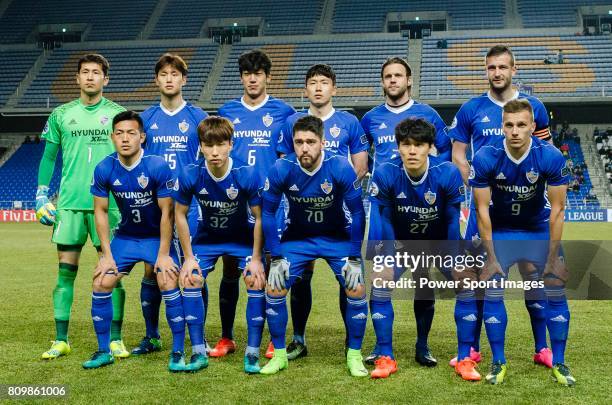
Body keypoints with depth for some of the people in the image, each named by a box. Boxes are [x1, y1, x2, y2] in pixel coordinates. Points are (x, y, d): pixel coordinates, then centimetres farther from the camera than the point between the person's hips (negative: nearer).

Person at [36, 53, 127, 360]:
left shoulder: (118, 114, 4)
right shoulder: (61, 115, 9)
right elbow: (48, 157, 14)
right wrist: (41, 196, 8)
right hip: (69, 203, 2)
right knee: (65, 270, 4)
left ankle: (115, 340, 9)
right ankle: (61, 340, 13)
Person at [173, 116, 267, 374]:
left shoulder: (247, 174, -28)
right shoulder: (190, 174, -24)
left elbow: (259, 218, -17)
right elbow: (180, 215, -9)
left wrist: (256, 259, -17)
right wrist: (189, 257, -9)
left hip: (243, 237, -2)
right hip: (207, 237, 2)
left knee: (256, 282, -17)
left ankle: (252, 353, -7)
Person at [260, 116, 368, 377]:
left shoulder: (340, 167, -25)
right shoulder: (281, 169, -22)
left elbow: (357, 212, -15)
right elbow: (268, 214, -10)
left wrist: (354, 258, -16)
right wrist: (277, 257, -13)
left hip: (337, 237, -1)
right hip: (297, 236, 1)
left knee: (357, 289, -14)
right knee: (274, 290, -9)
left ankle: (354, 355, 6)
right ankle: (279, 354, 10)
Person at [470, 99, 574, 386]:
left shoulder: (551, 157, -23)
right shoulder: (485, 158, -23)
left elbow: (557, 210, -16)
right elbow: (483, 210, -16)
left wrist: (553, 257, -15)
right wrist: (491, 257, -16)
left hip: (539, 229, 0)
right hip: (501, 230, 0)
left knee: (556, 291, -5)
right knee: (492, 291, -8)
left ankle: (559, 363, 10)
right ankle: (498, 362, 6)